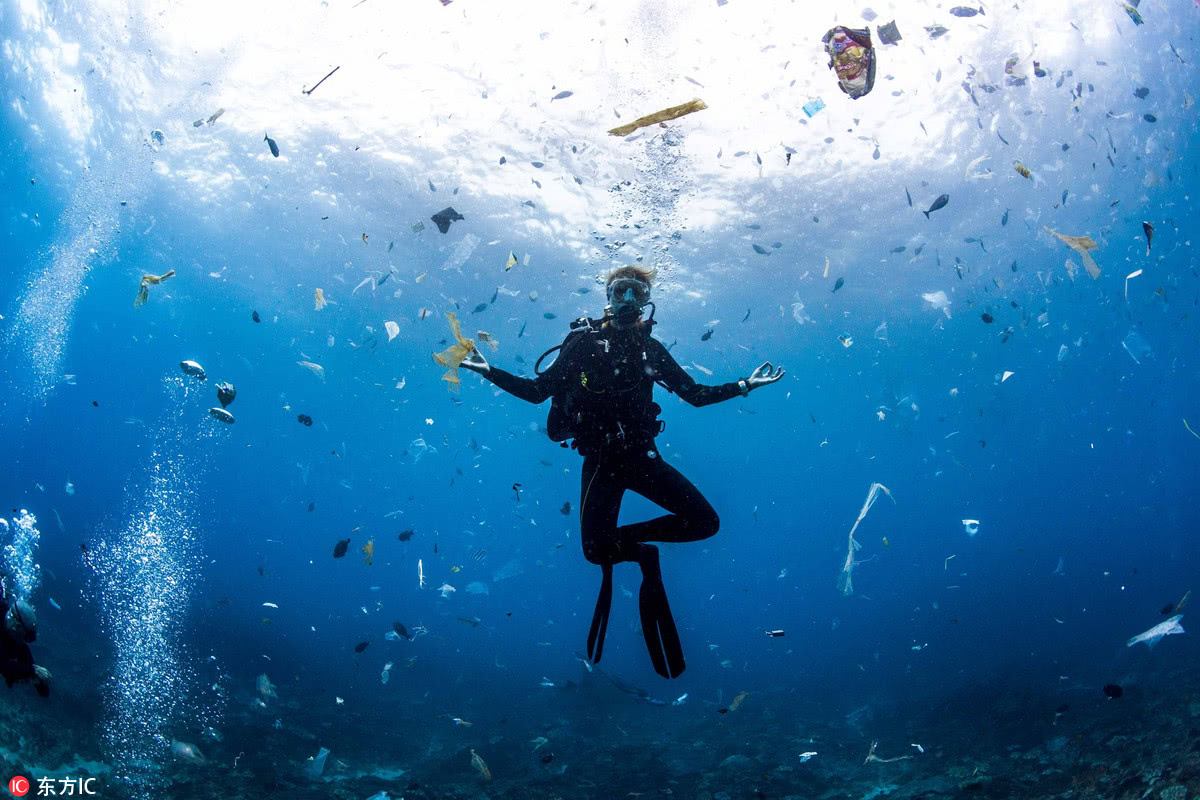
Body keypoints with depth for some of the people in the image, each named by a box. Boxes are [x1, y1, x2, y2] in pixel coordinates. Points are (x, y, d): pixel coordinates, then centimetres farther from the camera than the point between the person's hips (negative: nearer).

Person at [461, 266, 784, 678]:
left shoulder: (651, 349, 9)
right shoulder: (584, 341, -2)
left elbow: (696, 394, 17)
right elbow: (538, 391, -4)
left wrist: (744, 385, 11)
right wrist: (490, 372, -15)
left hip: (641, 456, 4)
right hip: (600, 461, -3)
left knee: (705, 523, -10)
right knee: (595, 550, -19)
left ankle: (623, 536, 7)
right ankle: (642, 553, 16)